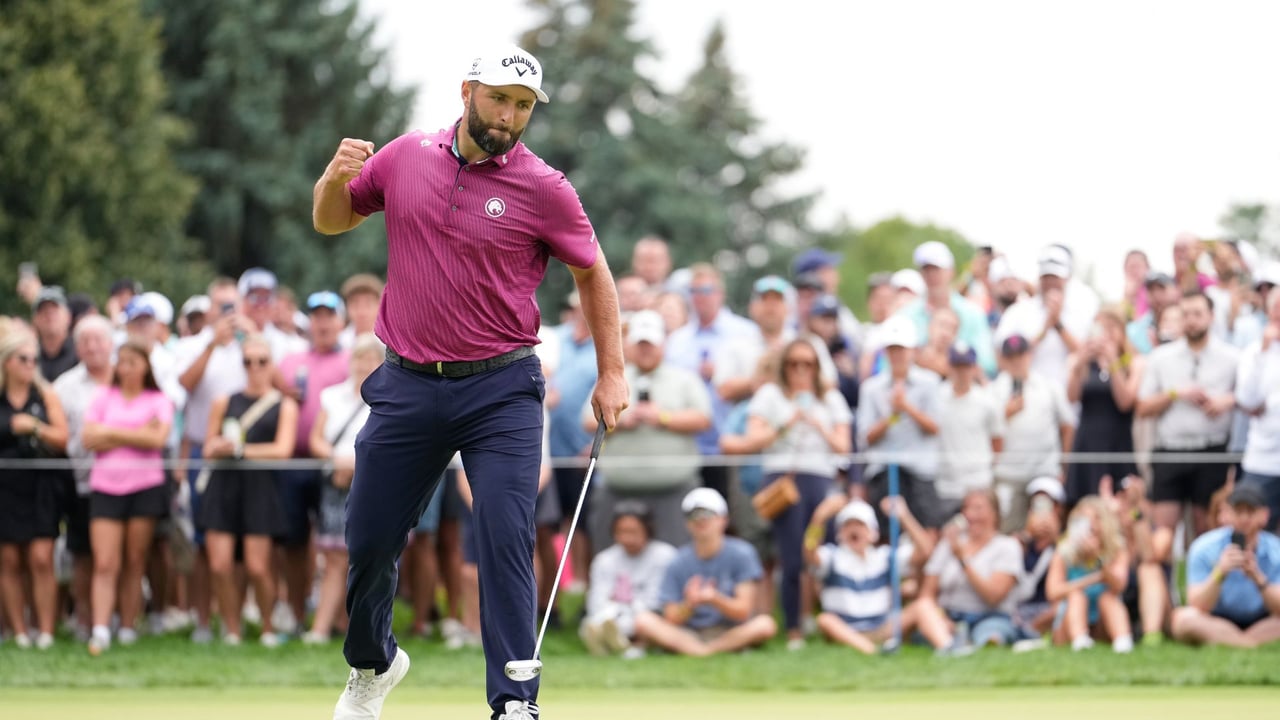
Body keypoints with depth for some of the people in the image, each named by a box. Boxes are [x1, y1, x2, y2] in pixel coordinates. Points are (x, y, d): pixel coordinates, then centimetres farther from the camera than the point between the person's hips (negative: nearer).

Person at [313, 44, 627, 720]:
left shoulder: (543, 189, -6)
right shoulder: (405, 156, 3)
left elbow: (592, 271, 6)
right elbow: (331, 220, 16)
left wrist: (612, 372, 3)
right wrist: (337, 176, -7)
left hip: (500, 391, -3)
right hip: (406, 385, 3)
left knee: (506, 539, -13)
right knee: (368, 541, 8)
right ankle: (372, 665, 34)